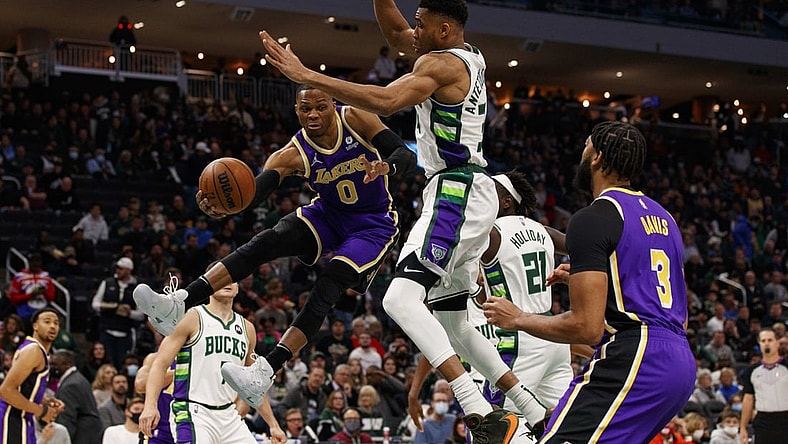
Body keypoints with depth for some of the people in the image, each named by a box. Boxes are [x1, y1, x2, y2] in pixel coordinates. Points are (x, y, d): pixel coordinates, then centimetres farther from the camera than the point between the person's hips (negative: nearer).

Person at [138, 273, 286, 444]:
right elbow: (161, 364, -10)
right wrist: (150, 405, -24)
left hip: (229, 416, 7)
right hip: (194, 415, -7)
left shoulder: (246, 328, 14)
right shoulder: (193, 318, -3)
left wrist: (273, 424, 20)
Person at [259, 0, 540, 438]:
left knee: (401, 298, -24)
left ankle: (478, 411, -35)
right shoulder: (468, 55, 16)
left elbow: (385, 101, -28)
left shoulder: (442, 63, -12)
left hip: (455, 195, -11)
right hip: (466, 194, 11)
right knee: (451, 321, 19)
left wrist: (307, 75, -28)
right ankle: (535, 414, 22)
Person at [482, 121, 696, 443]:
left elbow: (588, 328, -14)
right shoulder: (662, 217, 21)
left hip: (633, 359, -10)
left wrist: (518, 319, 3)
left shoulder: (592, 219, -7)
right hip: (681, 361, 10)